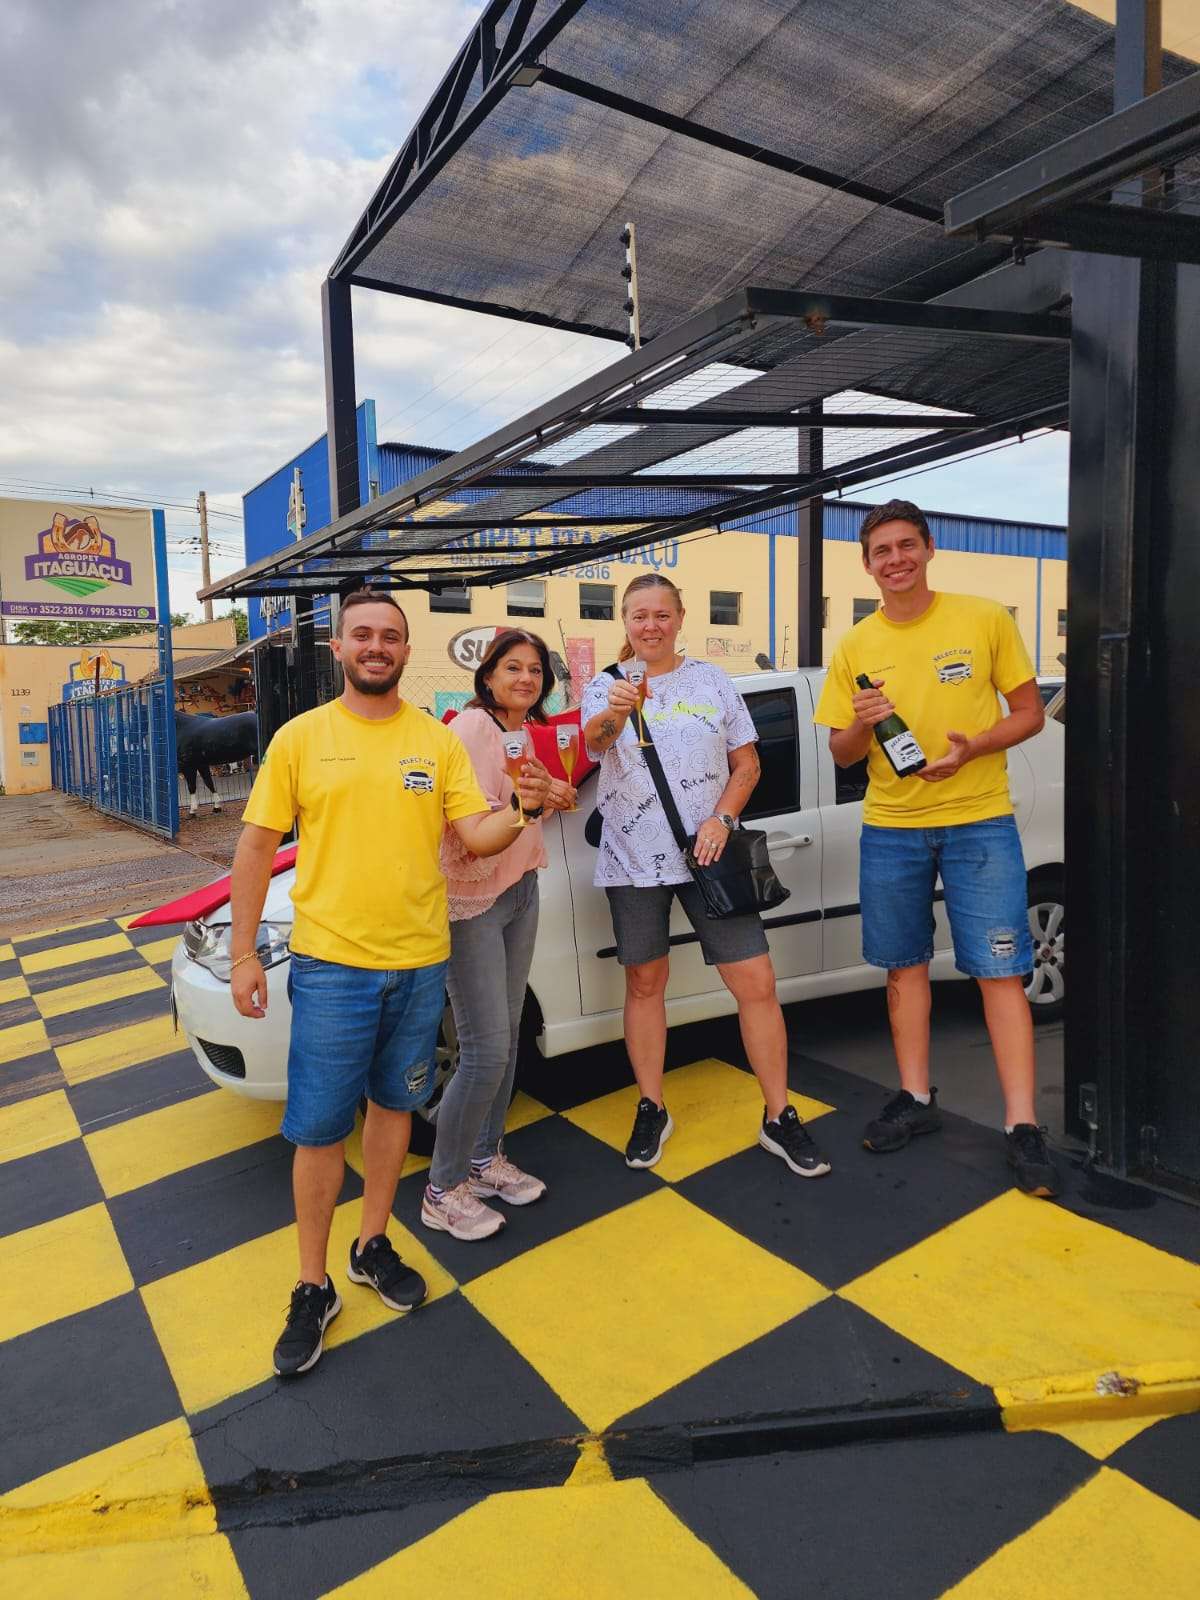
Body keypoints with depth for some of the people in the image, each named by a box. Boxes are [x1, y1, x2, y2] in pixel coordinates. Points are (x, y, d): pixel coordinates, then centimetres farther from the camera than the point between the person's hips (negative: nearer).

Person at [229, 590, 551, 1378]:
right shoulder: (301, 737, -2)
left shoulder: (438, 740, 3)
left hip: (420, 962, 3)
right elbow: (257, 847, 0)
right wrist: (243, 953, -3)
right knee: (320, 1128, 4)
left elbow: (476, 835, -2)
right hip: (331, 965, -2)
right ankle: (313, 1288, 23)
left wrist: (521, 811, -23)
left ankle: (374, 1245, 38)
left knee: (394, 1103, 17)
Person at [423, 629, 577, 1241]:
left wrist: (553, 799, 8)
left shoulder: (529, 732, 10)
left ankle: (486, 1159, 31)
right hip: (472, 900, -8)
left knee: (506, 1037, 14)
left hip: (520, 892, 8)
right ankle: (444, 1190, 11)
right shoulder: (472, 728, -16)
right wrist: (527, 802, -36)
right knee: (486, 1050, -7)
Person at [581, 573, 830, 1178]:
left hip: (707, 856, 1)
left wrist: (722, 818, -10)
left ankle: (779, 1119, 12)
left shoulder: (713, 683, 5)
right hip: (633, 861, 0)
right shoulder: (606, 685, 1)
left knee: (756, 984, -3)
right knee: (644, 983, 11)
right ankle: (651, 1111, 27)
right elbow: (594, 740, -21)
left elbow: (747, 765, 8)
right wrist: (615, 712, -45)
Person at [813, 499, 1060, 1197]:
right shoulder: (856, 647, 5)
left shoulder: (986, 619, -2)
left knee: (1001, 972, -3)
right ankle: (918, 1098, 25)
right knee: (905, 966, 11)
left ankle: (1023, 1126, 7)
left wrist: (972, 746, -18)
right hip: (890, 828, 3)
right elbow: (841, 755, 8)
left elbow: (1029, 712, 1)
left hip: (979, 822, -3)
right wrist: (862, 724, -15)